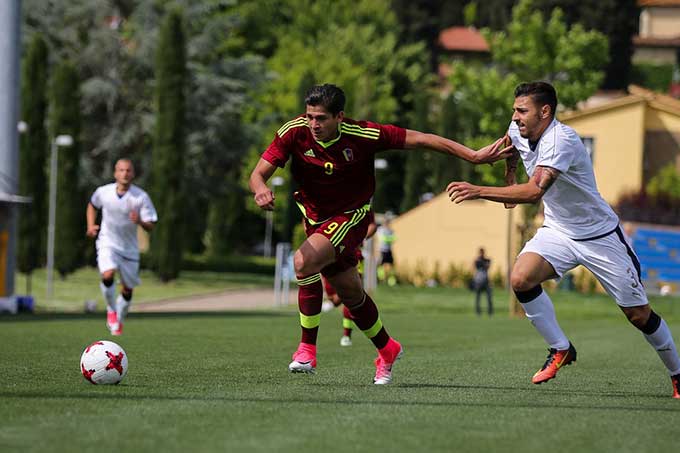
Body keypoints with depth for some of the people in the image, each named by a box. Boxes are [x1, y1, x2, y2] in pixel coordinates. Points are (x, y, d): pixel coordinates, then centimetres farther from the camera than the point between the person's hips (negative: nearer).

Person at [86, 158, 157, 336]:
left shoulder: (141, 197, -13)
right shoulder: (103, 192, -8)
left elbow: (150, 226, -10)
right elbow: (92, 205, 16)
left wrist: (140, 221, -32)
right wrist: (91, 225, 2)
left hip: (129, 248, 1)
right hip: (107, 243, -1)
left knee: (127, 290, 8)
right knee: (108, 275, -27)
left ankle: (119, 321, 34)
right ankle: (111, 310, -2)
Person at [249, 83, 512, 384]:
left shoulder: (363, 135, -23)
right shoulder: (294, 133, -18)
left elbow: (420, 140, -17)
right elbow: (258, 173, -17)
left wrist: (474, 156, -19)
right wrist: (261, 189, -43)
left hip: (352, 216, -4)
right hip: (316, 218, 4)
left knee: (303, 262, -29)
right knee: (350, 293, 16)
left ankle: (307, 348, -18)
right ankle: (387, 349, 41)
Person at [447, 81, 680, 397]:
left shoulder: (561, 139, -29)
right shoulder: (518, 131, -5)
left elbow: (535, 191, -42)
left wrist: (479, 191, -45)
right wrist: (510, 178, 17)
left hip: (600, 236, -6)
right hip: (557, 230, 6)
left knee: (640, 315, 0)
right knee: (520, 278, -22)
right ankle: (560, 349, -5)